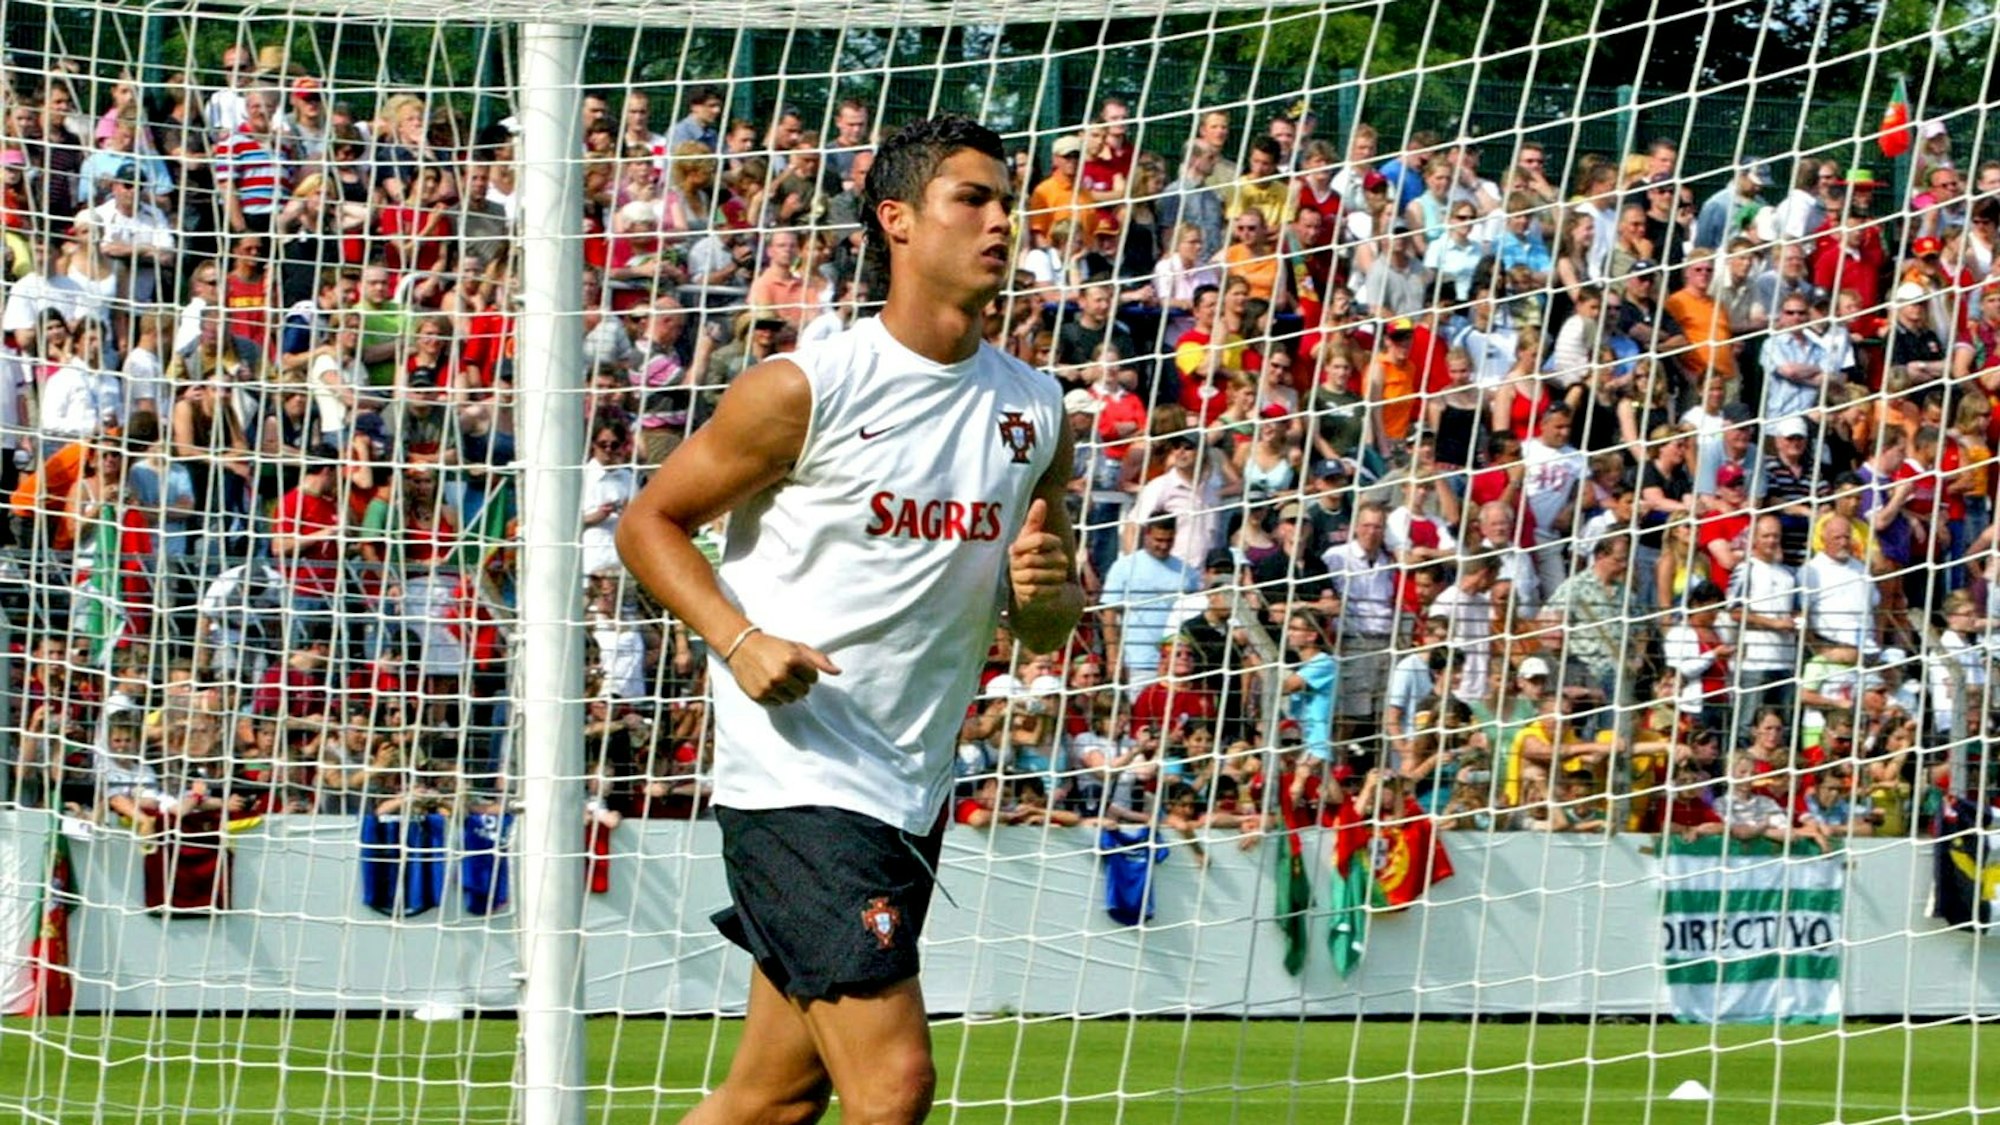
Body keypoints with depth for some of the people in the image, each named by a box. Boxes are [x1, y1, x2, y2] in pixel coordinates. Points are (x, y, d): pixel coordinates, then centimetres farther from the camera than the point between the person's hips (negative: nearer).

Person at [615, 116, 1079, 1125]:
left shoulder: (1037, 410, 10)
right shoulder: (805, 389, -8)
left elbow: (1046, 628, 19)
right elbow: (650, 522, 0)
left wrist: (1049, 592, -5)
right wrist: (738, 639, -16)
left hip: (914, 792, 7)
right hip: (795, 773, -7)